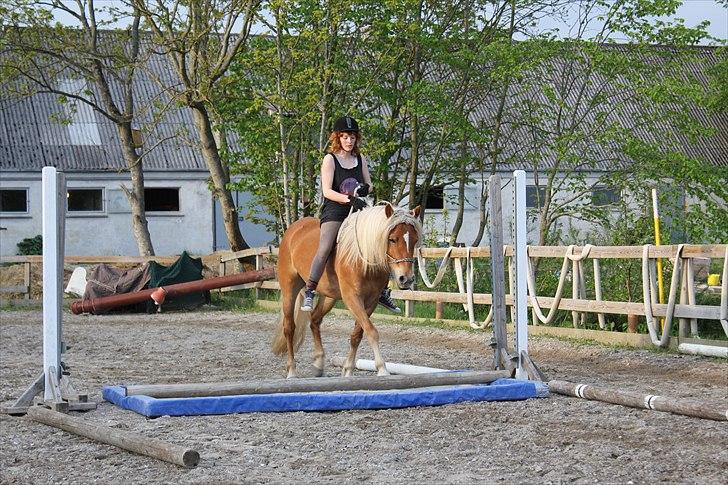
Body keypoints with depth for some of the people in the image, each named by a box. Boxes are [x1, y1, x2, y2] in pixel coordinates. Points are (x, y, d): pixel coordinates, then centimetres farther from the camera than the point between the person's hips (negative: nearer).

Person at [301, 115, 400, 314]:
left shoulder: (359, 158, 13)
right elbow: (327, 191, -13)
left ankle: (383, 292, 13)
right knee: (325, 248, -26)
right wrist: (349, 199, -27)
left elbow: (369, 185, 19)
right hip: (334, 210, -6)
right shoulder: (330, 159, -3)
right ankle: (309, 292, -27)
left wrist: (364, 189, -6)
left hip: (357, 210, 6)